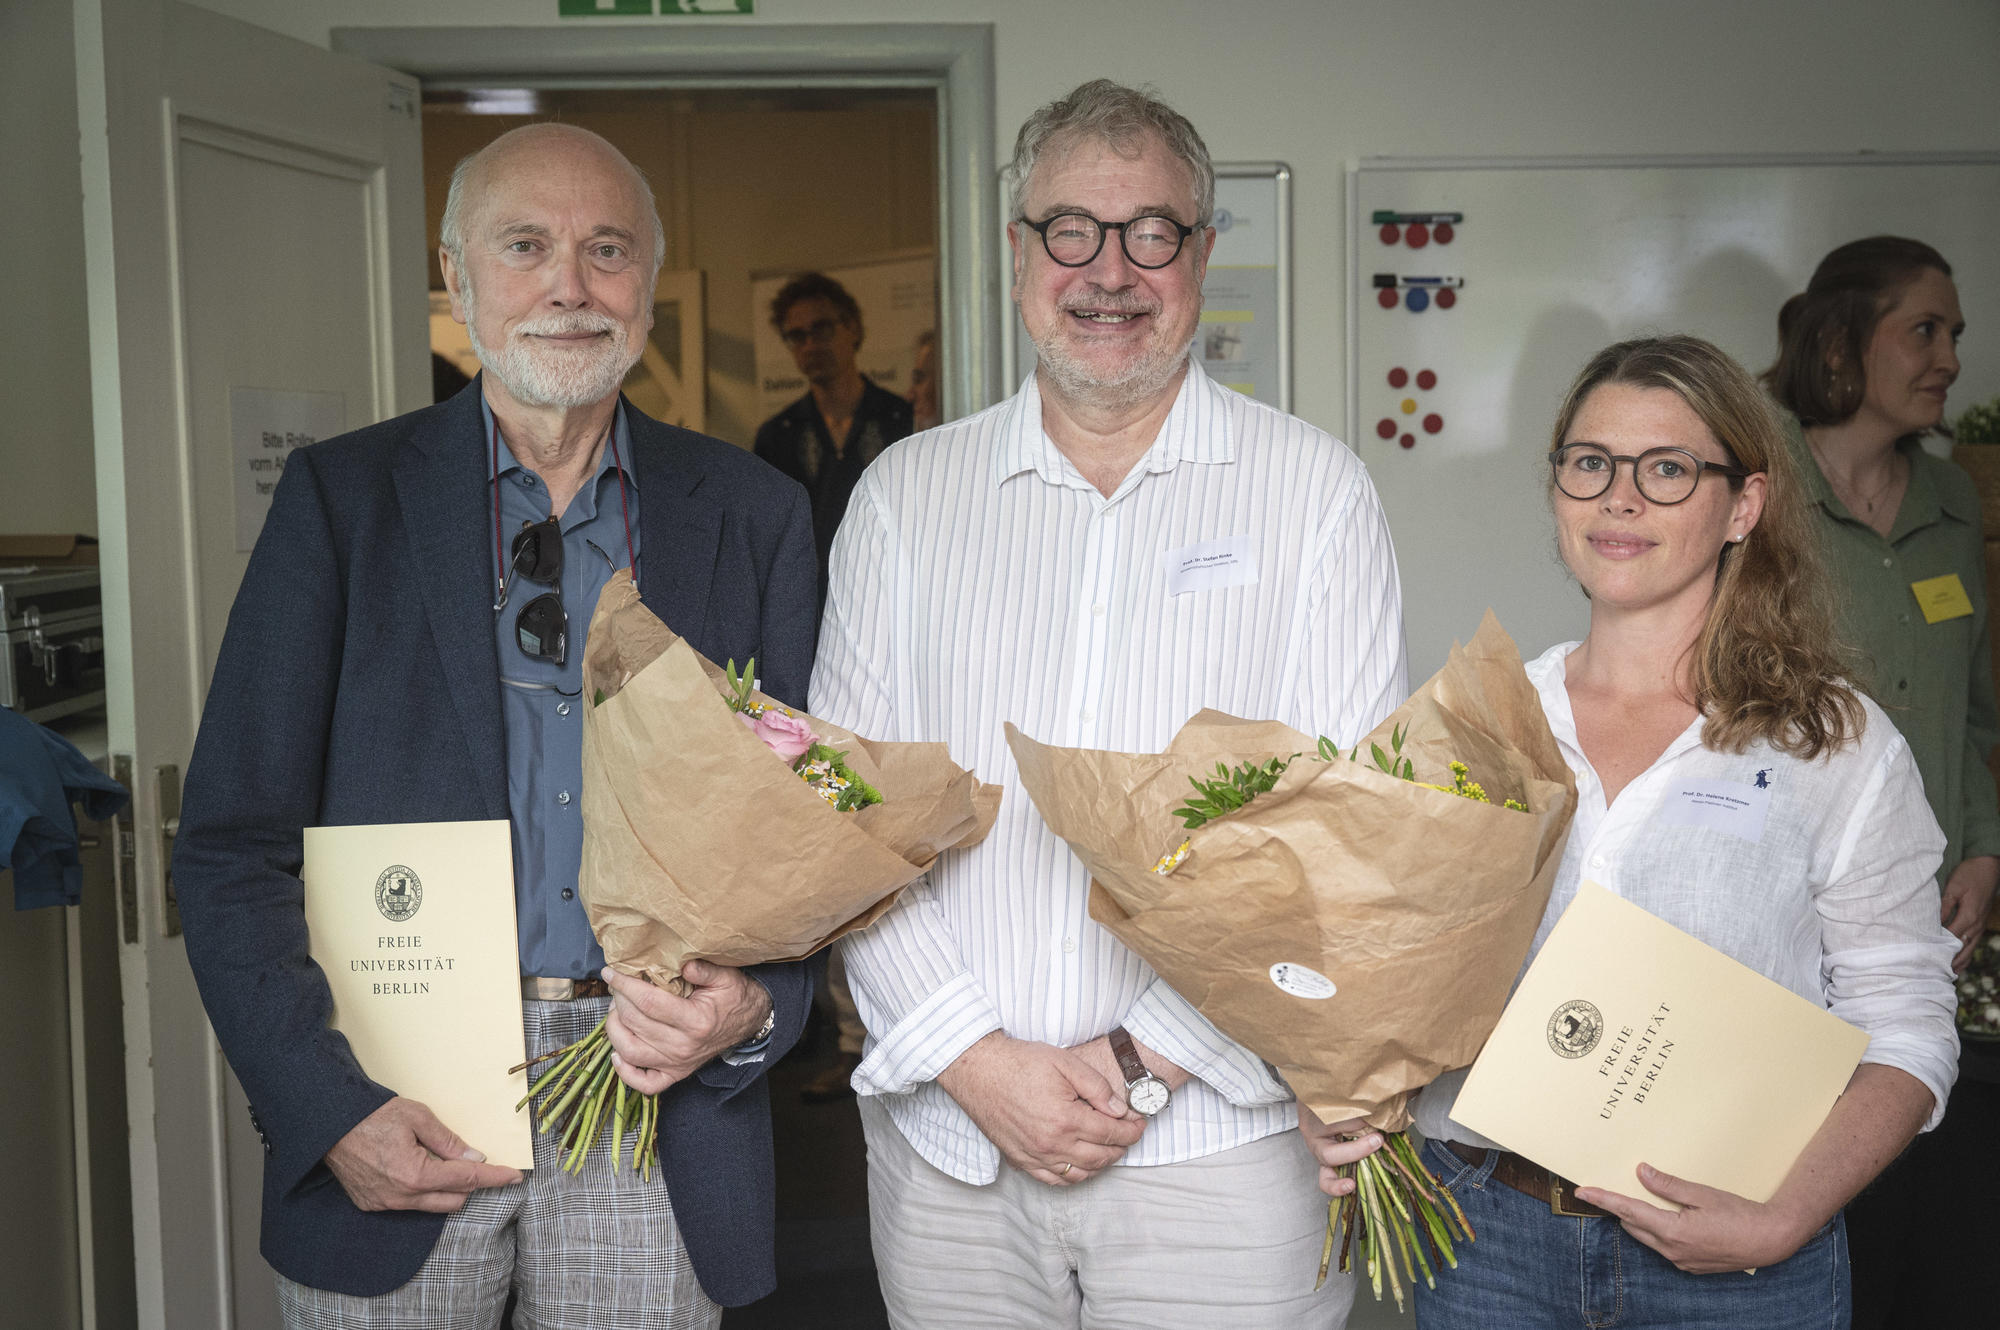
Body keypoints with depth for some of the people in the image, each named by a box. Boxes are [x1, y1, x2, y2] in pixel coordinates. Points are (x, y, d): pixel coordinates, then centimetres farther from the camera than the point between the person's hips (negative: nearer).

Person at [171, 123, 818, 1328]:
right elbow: (233, 846, -1)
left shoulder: (754, 515, 5)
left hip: (654, 1118, 1)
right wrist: (328, 1103, -10)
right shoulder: (343, 496, 2)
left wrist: (753, 1002, -12)